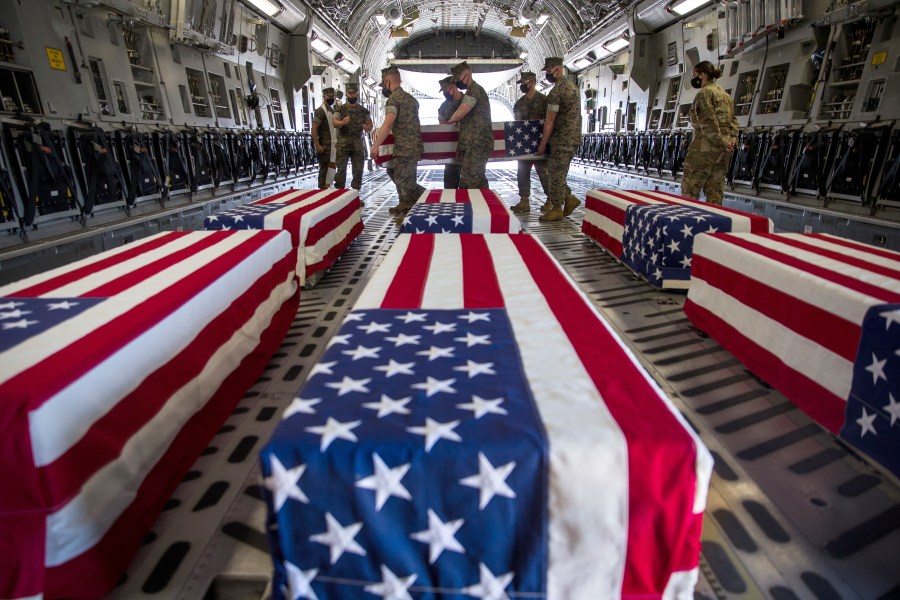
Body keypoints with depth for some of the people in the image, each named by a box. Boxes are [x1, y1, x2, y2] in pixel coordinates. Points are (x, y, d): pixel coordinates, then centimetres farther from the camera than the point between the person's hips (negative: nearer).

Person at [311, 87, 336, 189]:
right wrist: (318, 145, -23)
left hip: (332, 145, 8)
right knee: (324, 168, -6)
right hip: (324, 146, -8)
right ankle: (322, 189, -1)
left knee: (331, 168, 11)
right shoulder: (320, 111, -10)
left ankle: (327, 188, 19)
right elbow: (314, 129, -17)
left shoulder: (333, 110, 16)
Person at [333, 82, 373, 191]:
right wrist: (342, 122, -36)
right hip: (343, 145, -2)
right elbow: (334, 123, -13)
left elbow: (370, 126, 9)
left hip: (358, 145, 2)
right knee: (341, 170, -5)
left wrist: (367, 127, -16)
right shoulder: (340, 109, 2)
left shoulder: (364, 111, 9)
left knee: (358, 171, 4)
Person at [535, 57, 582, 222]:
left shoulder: (556, 91, -14)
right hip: (573, 138, 9)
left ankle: (556, 209, 2)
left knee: (556, 173, -4)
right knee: (556, 172, 15)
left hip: (562, 139, -9)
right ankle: (569, 199, 16)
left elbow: (549, 120, -15)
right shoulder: (572, 86, 17)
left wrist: (542, 144, -10)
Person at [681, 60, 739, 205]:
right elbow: (733, 120, 14)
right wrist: (733, 138, 1)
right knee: (715, 191, 9)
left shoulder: (704, 92, -5)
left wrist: (721, 143, -14)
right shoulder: (726, 95, 22)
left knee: (689, 191, -5)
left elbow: (708, 122, -16)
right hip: (724, 150, 9)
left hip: (706, 146, -8)